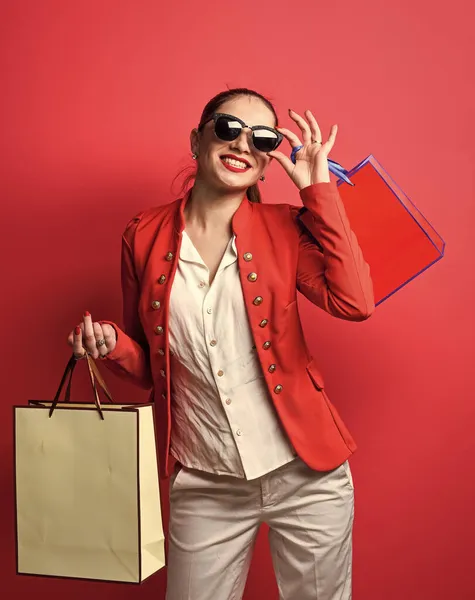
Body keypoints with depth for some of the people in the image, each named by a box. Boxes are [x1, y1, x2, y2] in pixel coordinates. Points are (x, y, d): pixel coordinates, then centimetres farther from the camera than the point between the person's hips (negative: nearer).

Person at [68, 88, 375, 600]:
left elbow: (355, 303, -20)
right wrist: (110, 345, -13)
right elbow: (148, 364, 9)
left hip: (305, 472, 0)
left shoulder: (284, 227, -2)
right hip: (204, 485, 1)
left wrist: (317, 189, -14)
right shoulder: (144, 236, 0)